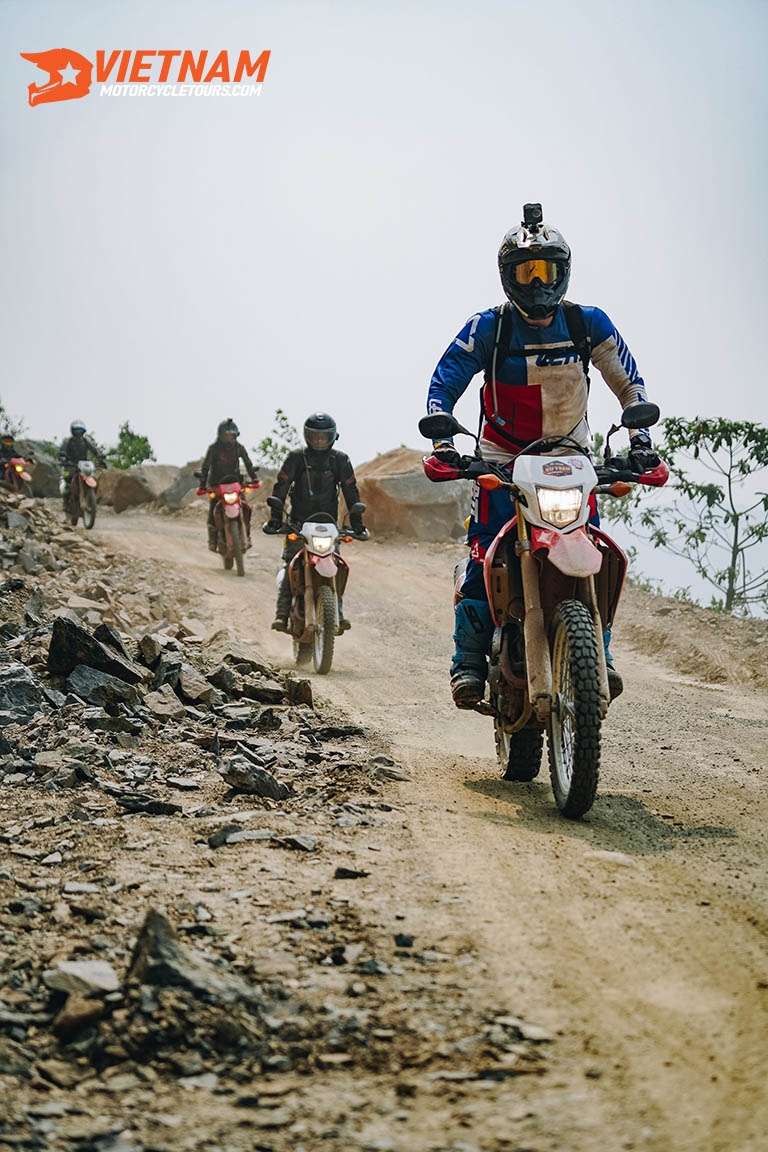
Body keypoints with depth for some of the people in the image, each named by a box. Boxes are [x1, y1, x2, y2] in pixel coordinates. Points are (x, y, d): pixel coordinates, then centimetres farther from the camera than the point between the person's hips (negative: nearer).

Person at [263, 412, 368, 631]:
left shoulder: (340, 460, 3)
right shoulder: (296, 458, -1)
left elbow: (351, 491, 5)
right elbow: (280, 488, -3)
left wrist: (357, 523, -1)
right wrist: (275, 518, -12)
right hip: (298, 521, -1)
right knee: (289, 565, -13)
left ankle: (336, 613, -8)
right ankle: (282, 614, -18)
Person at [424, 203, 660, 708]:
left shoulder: (589, 324, -2)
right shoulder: (487, 328, -7)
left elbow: (630, 383, 5)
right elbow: (442, 386, -7)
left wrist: (639, 437, -9)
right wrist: (442, 440, -22)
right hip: (502, 460, -2)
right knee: (485, 553, -15)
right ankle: (469, 658, -8)